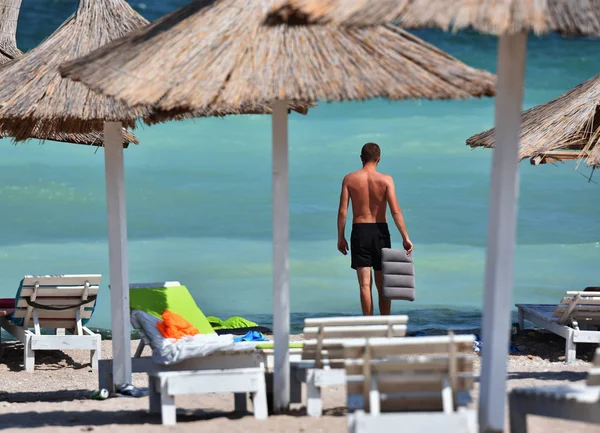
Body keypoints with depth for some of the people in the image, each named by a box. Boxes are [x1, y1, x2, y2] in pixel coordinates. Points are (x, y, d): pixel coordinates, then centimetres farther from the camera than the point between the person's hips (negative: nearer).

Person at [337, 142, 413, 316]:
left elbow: (342, 211, -3)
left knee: (365, 284, 0)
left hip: (359, 231, 0)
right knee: (383, 284, 11)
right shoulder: (386, 180, -5)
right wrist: (406, 238, -8)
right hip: (380, 231, 0)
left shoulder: (349, 179, -1)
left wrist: (341, 237, 6)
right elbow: (395, 211, -11)